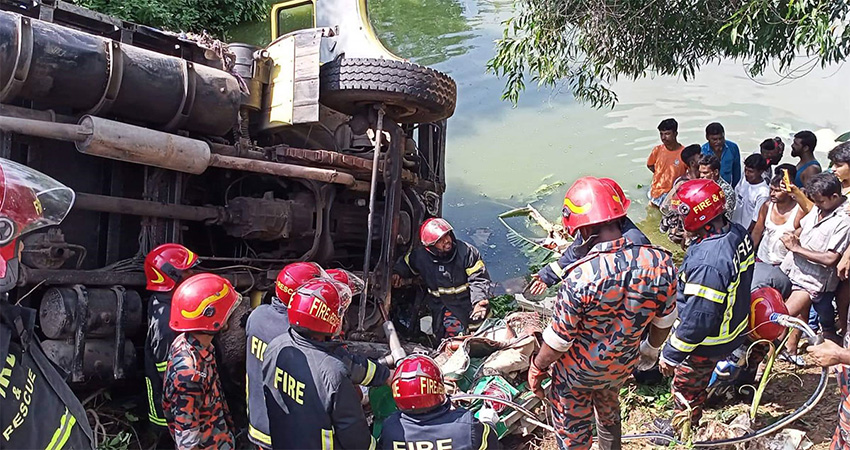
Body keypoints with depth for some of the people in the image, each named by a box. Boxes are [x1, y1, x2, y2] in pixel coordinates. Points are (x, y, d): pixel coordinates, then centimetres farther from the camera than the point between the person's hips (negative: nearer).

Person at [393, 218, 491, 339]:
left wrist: (479, 300, -27)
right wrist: (397, 273, -6)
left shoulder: (466, 251, -15)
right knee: (453, 331, -14)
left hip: (466, 300, -1)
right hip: (440, 303, 1)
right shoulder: (420, 256, -8)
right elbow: (405, 263, 15)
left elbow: (479, 278, -12)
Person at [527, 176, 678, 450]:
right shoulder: (662, 263, -22)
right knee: (609, 412, 34)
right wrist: (651, 349, 17)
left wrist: (537, 368, -4)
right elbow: (664, 321, -4)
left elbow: (559, 340, -24)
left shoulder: (581, 278, -37)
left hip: (579, 371, -5)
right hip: (624, 365, 5)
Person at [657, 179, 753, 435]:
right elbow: (743, 278, 7)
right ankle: (690, 422, 56)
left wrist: (671, 354, -19)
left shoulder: (706, 265, -40)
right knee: (700, 382, 32)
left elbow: (697, 321, -33)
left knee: (685, 388, 18)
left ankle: (680, 434, 43)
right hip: (734, 328, 8)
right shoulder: (739, 233, -12)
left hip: (707, 342, -8)